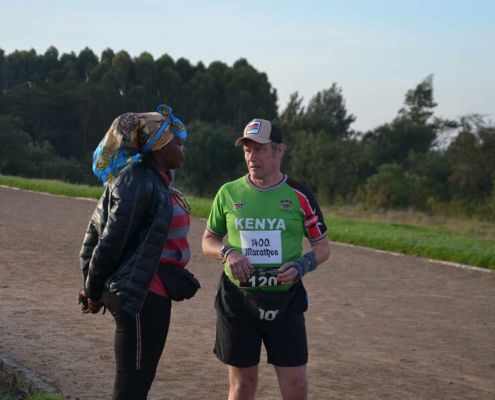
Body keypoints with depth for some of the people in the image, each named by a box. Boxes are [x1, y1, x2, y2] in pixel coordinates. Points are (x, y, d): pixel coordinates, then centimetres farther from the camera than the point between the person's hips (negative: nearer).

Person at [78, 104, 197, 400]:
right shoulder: (138, 182, -17)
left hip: (150, 294, 10)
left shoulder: (155, 180, 13)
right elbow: (111, 240, -15)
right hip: (139, 295, -10)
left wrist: (94, 288, 14)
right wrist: (94, 292, -4)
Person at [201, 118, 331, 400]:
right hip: (237, 300, 1)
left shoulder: (299, 196, 0)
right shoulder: (229, 193, 3)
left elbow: (323, 246, 6)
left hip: (285, 301, -1)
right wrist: (227, 252, -10)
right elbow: (208, 241, 13)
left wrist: (301, 266, -14)